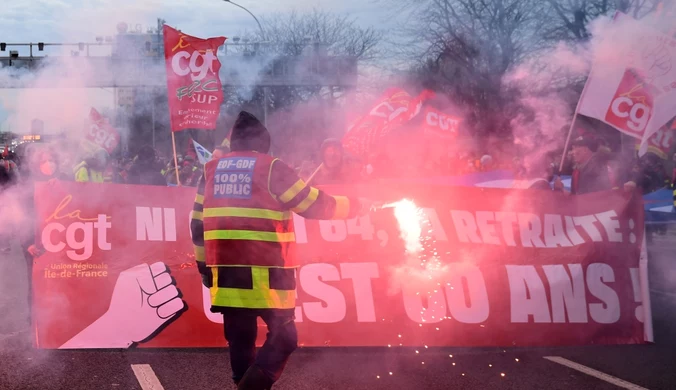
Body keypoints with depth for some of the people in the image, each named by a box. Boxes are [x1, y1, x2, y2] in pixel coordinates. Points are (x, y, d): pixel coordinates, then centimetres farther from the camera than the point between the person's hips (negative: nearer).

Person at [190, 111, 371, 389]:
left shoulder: (211, 170, 11)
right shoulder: (271, 169, -3)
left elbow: (198, 224, 13)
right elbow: (315, 206, 0)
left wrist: (204, 265, 22)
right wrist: (356, 207, 13)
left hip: (226, 271, 5)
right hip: (265, 272, -5)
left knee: (240, 340, 13)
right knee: (283, 337, 3)